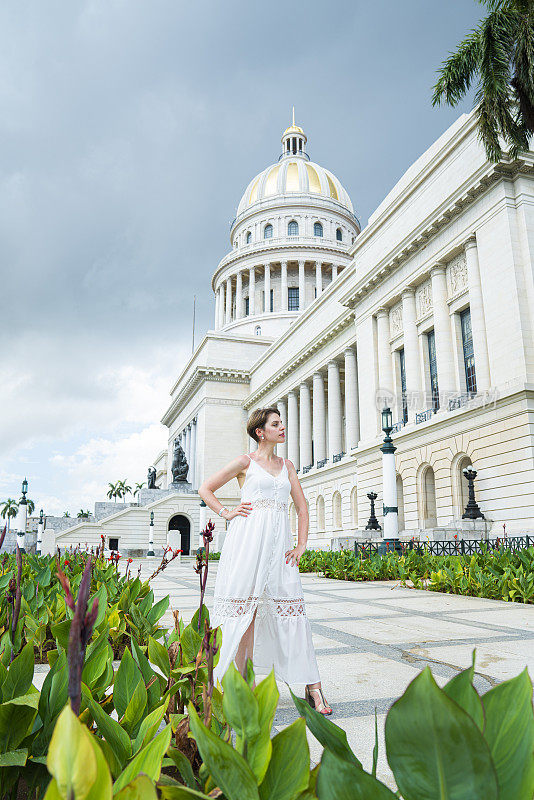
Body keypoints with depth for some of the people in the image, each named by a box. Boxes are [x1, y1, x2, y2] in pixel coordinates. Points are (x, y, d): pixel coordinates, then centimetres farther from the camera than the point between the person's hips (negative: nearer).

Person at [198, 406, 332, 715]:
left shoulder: (287, 465, 17)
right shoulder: (245, 462, 4)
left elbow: (302, 506, 17)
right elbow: (206, 489, 8)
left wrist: (302, 544, 8)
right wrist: (227, 513, -1)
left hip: (279, 543, 4)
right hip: (249, 539, -3)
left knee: (292, 609, -1)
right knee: (246, 610, 0)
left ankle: (313, 687, 3)